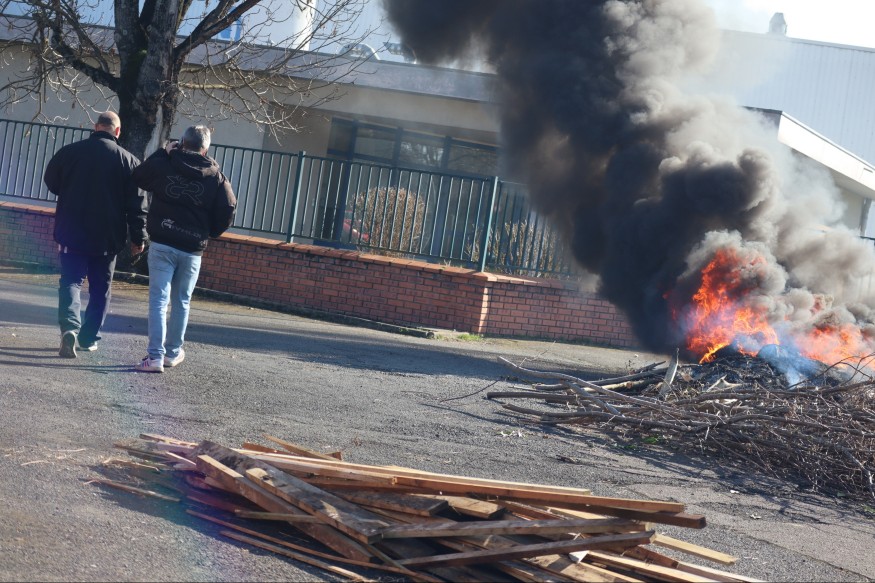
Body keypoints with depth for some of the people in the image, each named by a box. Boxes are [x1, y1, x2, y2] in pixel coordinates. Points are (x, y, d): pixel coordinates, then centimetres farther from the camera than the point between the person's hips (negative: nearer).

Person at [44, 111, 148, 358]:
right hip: (107, 236, 0)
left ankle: (70, 327, -20)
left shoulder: (70, 151, -2)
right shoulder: (129, 161, -5)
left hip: (72, 233, 0)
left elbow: (50, 181, 14)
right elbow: (137, 204, -6)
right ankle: (89, 338, 15)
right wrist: (138, 237, 1)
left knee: (71, 281, 3)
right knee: (101, 288, 13)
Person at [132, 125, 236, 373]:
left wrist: (163, 152, 20)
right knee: (181, 301, 15)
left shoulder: (163, 165, -2)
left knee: (158, 299, -1)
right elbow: (227, 212, -3)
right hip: (192, 249, 1)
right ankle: (173, 352, 27)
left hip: (162, 243, -1)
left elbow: (139, 176, 17)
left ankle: (155, 356, -8)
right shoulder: (216, 177, -1)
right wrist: (208, 233, 13)